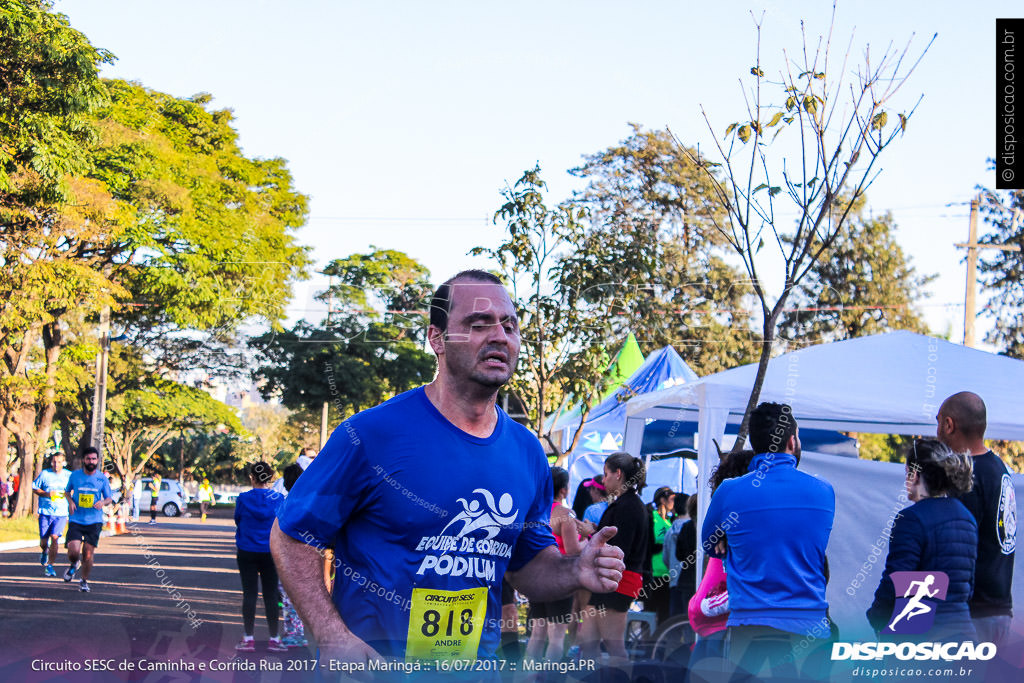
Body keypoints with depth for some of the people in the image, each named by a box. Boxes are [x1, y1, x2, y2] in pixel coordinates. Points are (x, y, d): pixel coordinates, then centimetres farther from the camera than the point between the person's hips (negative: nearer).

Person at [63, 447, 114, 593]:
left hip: (94, 521, 0)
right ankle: (73, 564, 22)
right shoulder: (75, 475, 3)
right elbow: (67, 491, 18)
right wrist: (70, 501, -4)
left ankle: (84, 581, 20)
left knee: (88, 554, -3)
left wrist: (103, 502, -13)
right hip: (76, 520, 0)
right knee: (73, 551, -14)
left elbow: (109, 498, 10)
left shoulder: (102, 478, 2)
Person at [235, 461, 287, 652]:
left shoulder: (243, 499, -9)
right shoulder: (277, 499, -5)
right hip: (270, 553, 1)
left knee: (249, 594, 5)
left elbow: (237, 520, 5)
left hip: (247, 552, -1)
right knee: (271, 594, 6)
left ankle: (249, 638, 7)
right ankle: (274, 638, 9)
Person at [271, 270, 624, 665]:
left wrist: (575, 572, -10)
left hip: (476, 666, 5)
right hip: (372, 665, -4)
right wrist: (333, 637, -21)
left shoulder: (527, 453, 1)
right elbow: (292, 536, -10)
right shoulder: (373, 434, -14)